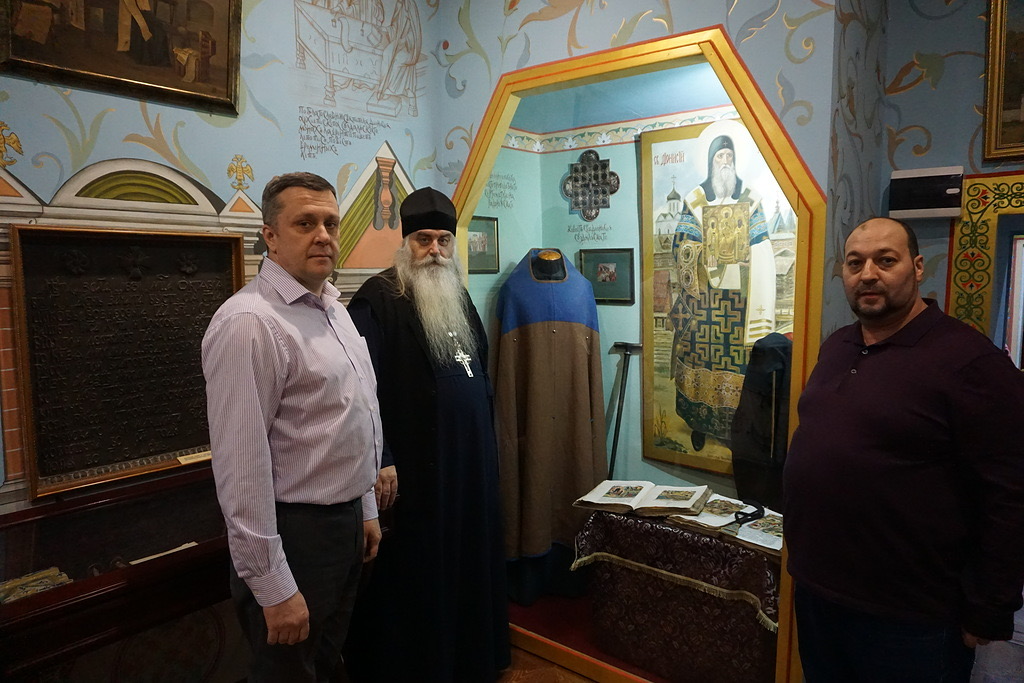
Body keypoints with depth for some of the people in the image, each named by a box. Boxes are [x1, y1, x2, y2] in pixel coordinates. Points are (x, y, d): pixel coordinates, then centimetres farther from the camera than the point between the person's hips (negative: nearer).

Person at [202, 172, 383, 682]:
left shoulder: (333, 308, 8)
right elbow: (241, 465, -23)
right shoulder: (249, 323, -21)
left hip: (346, 522, 8)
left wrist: (365, 507, 16)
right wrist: (274, 587, -21)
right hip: (293, 532, -8)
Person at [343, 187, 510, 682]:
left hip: (471, 459, 7)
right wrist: (379, 461, -23)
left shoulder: (458, 296, 12)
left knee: (469, 564, 18)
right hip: (412, 469, -7)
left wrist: (485, 435, 18)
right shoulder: (378, 299, -12)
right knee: (413, 578, 5)